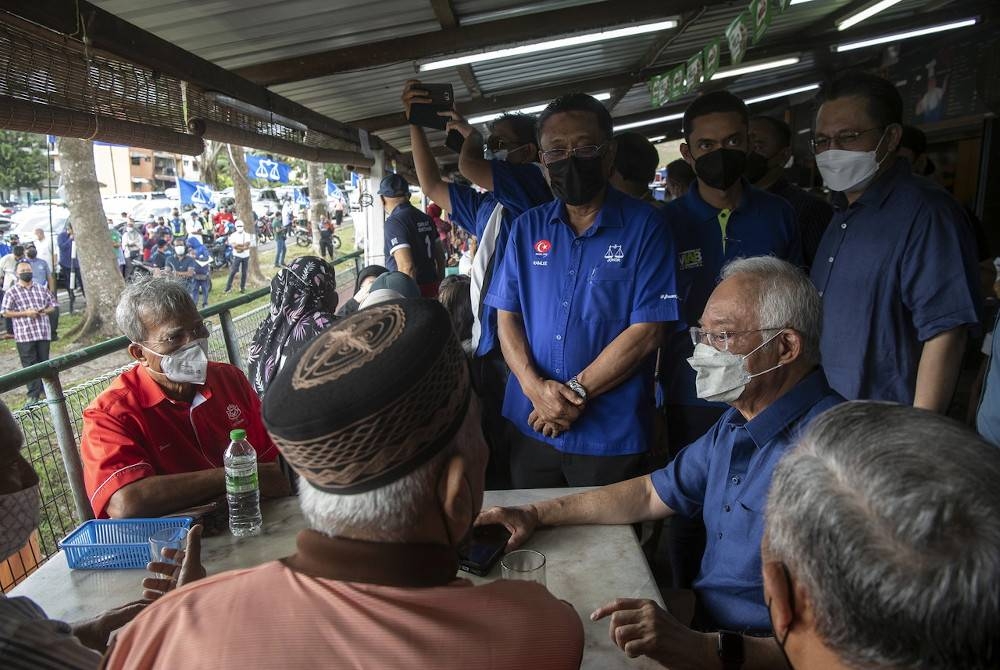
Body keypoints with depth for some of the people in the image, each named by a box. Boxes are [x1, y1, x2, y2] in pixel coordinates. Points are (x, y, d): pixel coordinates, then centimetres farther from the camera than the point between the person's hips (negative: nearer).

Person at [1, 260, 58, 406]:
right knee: (29, 365, -2)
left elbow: (53, 304, 17)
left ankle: (45, 390, 23)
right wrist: (25, 313, -14)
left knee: (44, 362, 11)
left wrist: (45, 310, -5)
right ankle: (33, 395, 3)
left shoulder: (42, 289, 10)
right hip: (24, 335, -3)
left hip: (43, 333, 3)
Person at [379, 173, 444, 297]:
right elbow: (440, 256, 15)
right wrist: (439, 286, 25)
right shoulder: (426, 218, 9)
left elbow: (406, 267, -24)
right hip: (431, 289, 7)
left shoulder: (393, 222, -14)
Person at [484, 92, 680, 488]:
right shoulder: (526, 228, 5)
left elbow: (646, 331, -12)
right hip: (530, 427, 4)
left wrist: (577, 392, -15)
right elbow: (506, 316, 3)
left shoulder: (644, 227, -7)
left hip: (611, 436, -3)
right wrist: (535, 387, -13)